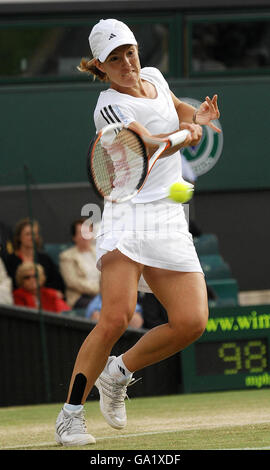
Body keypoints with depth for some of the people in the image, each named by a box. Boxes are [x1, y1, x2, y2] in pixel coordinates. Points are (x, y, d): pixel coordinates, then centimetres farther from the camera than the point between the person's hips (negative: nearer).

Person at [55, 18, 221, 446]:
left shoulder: (153, 76, 13)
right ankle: (71, 414, -14)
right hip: (128, 214, -6)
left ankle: (119, 372, 14)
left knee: (191, 321, -9)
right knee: (116, 317, -23)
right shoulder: (109, 106, -9)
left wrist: (196, 117, 11)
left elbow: (179, 110, 33)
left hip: (170, 219, 6)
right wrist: (188, 134, -43)